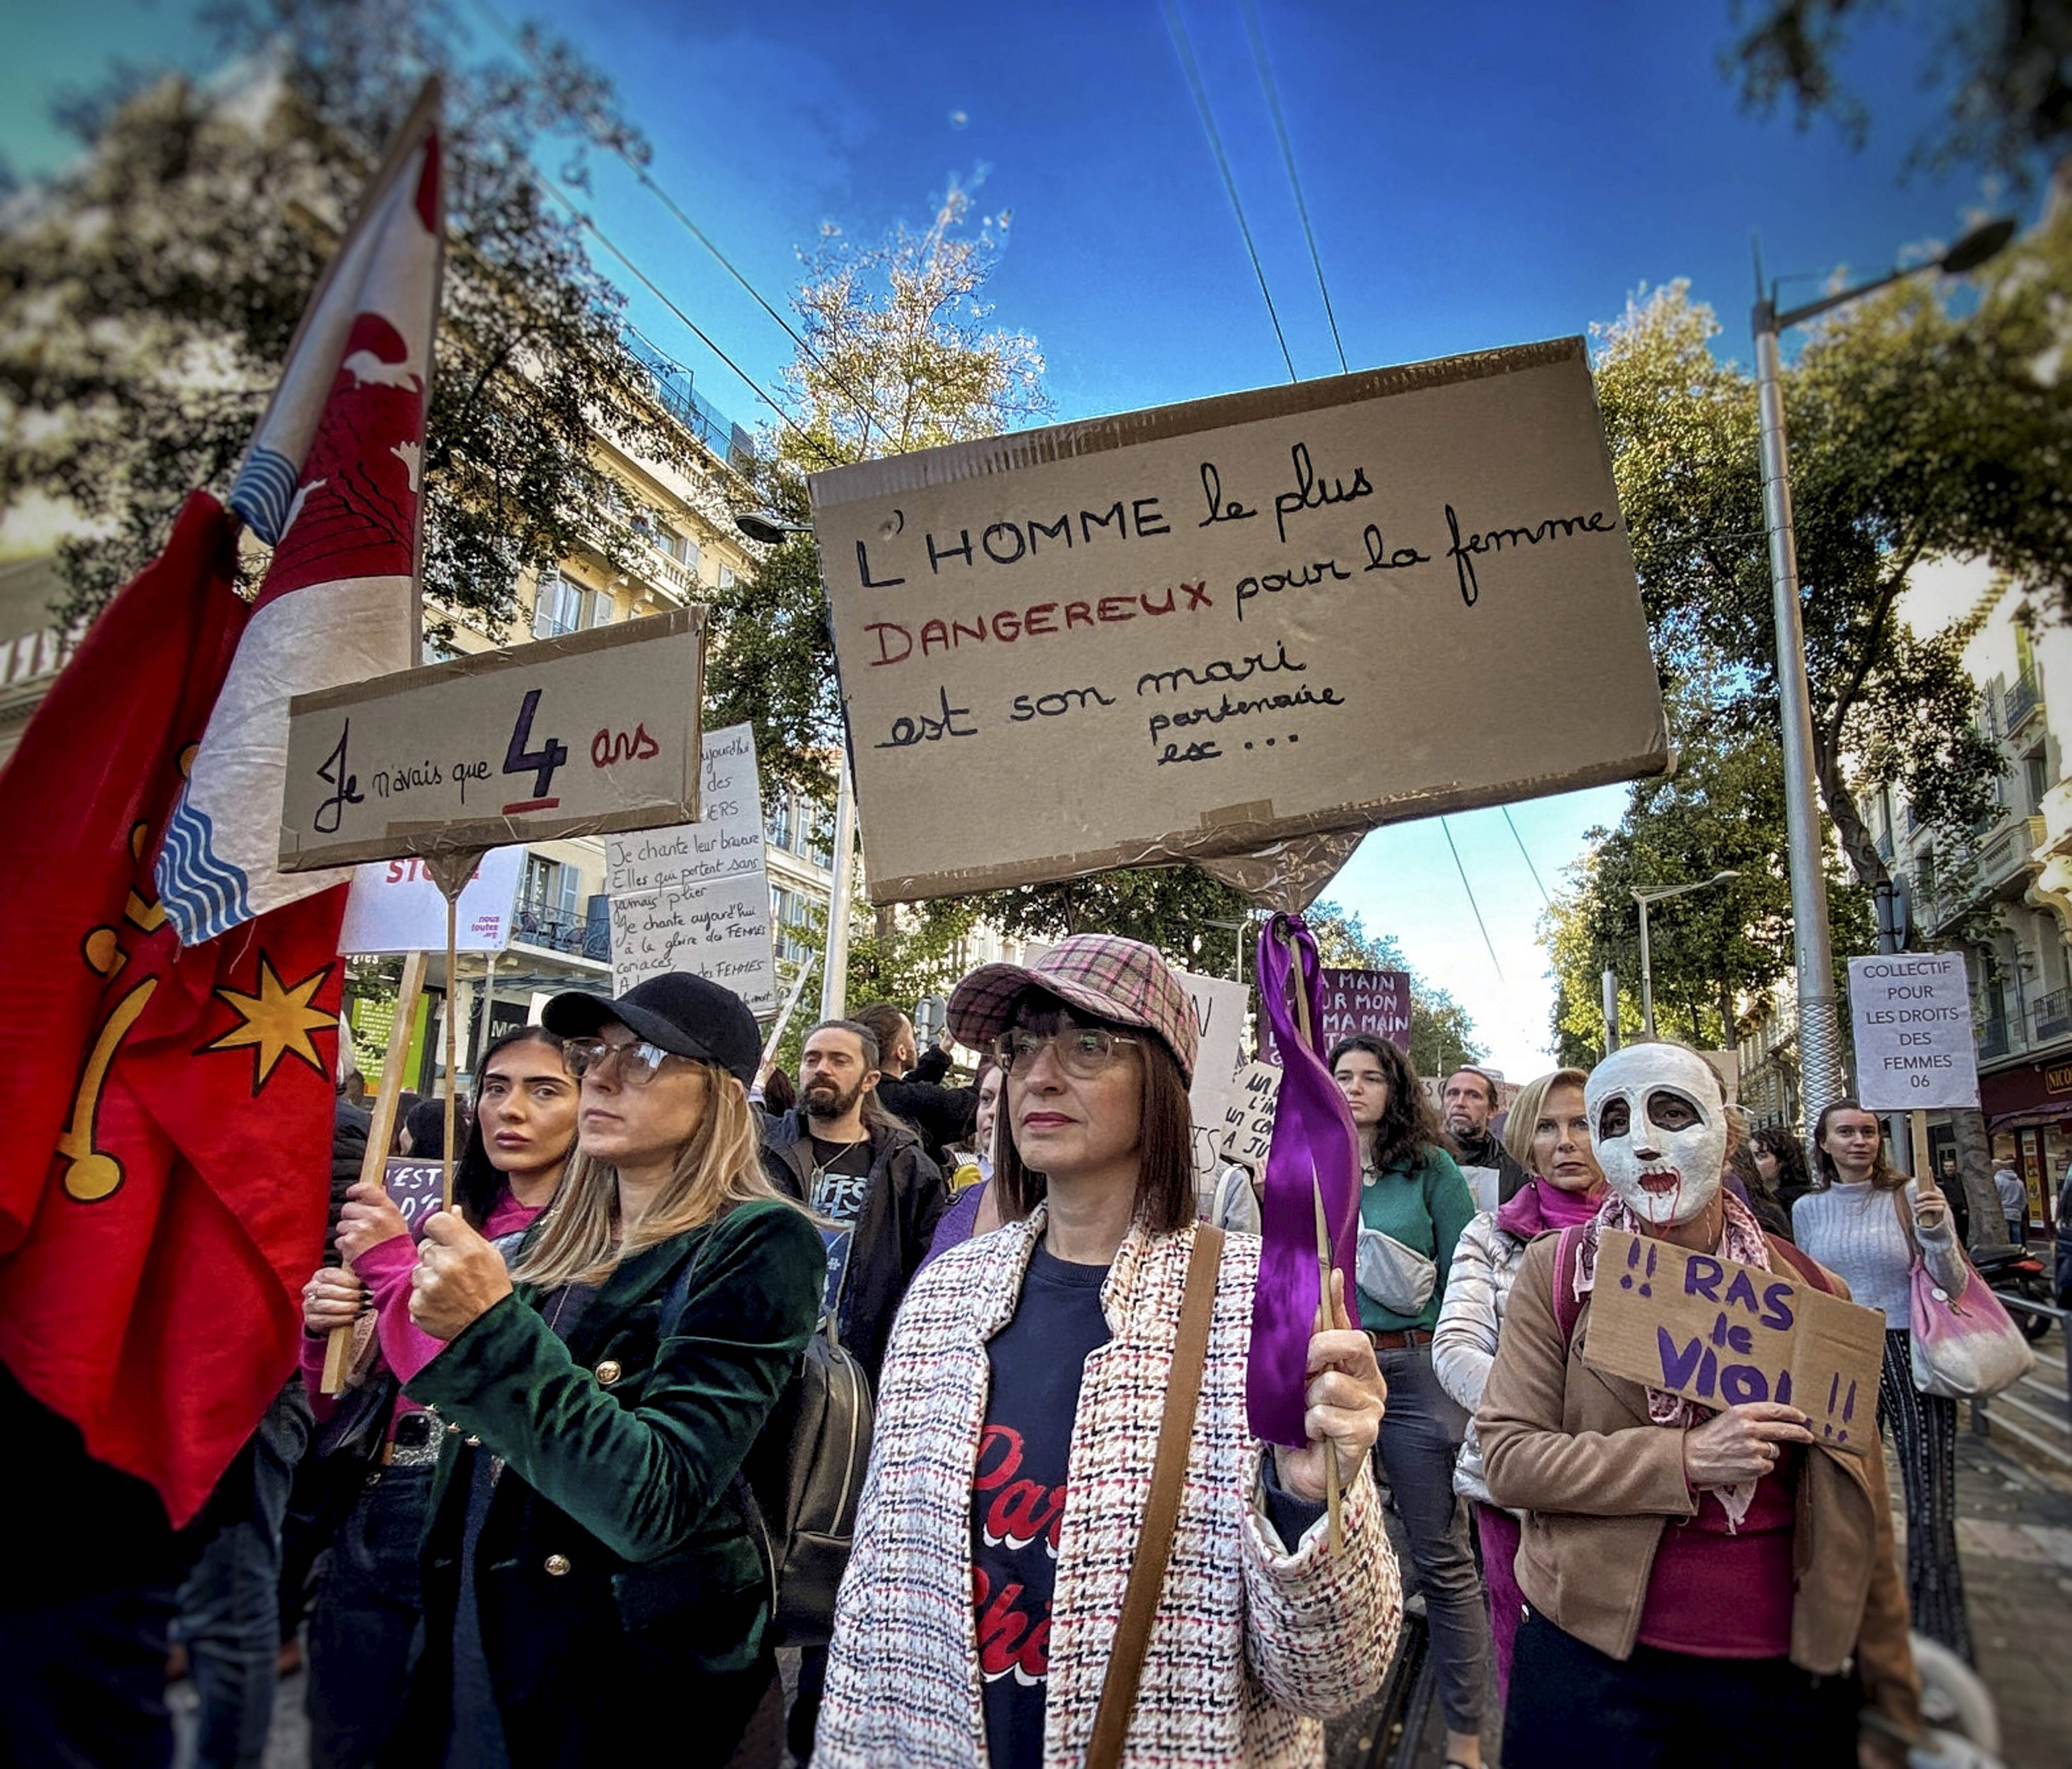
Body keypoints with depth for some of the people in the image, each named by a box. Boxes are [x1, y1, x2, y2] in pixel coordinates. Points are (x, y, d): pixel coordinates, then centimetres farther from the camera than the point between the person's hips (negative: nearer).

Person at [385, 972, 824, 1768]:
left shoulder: (757, 1244, -17)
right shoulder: (555, 1237, 4)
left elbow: (655, 1504, -26)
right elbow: (483, 1461, 12)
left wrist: (494, 1332, -31)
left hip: (624, 1683, -6)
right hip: (472, 1636, 6)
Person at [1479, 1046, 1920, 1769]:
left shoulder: (1812, 1292, -1)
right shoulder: (1558, 1271, -7)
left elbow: (1862, 1517, 4)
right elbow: (1507, 1455, -12)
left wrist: (1890, 1709, 6)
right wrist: (1685, 1460, -21)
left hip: (1785, 1679, 2)